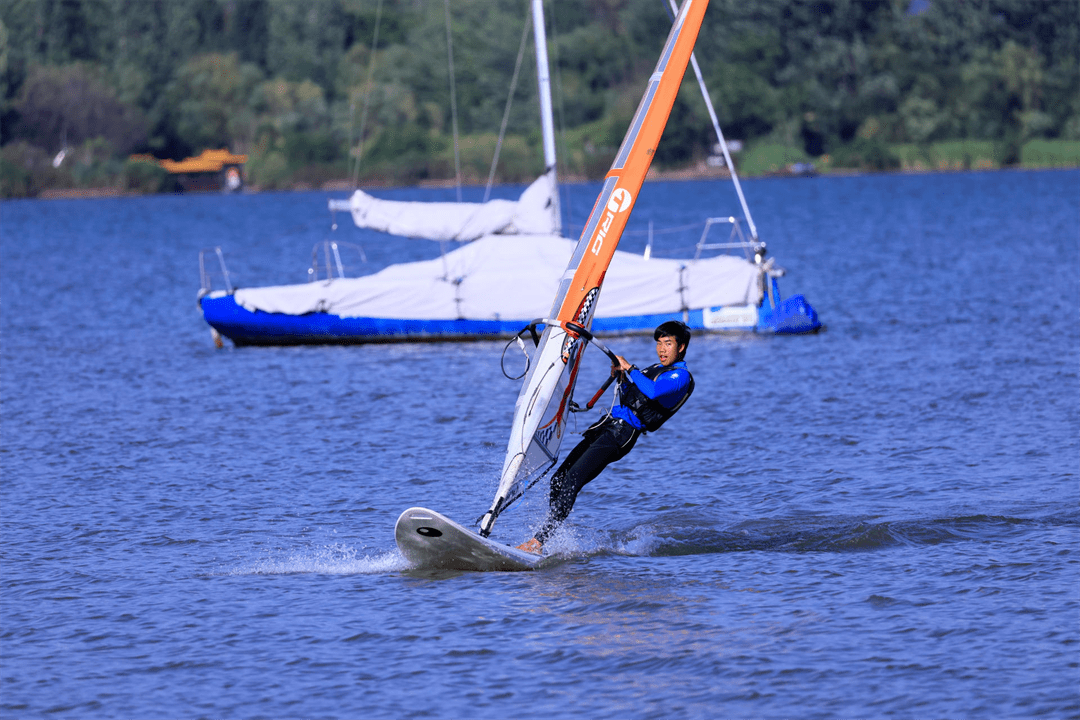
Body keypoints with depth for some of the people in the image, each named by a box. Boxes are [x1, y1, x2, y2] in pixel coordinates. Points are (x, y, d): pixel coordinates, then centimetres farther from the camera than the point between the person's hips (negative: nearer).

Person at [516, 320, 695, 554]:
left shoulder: (681, 377, -4)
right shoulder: (656, 369, 26)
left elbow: (653, 391, -24)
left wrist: (629, 368, -13)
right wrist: (621, 378, 15)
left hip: (623, 433, -10)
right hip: (607, 424, 10)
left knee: (572, 480, -22)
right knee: (559, 480, 1)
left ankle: (538, 542, -27)